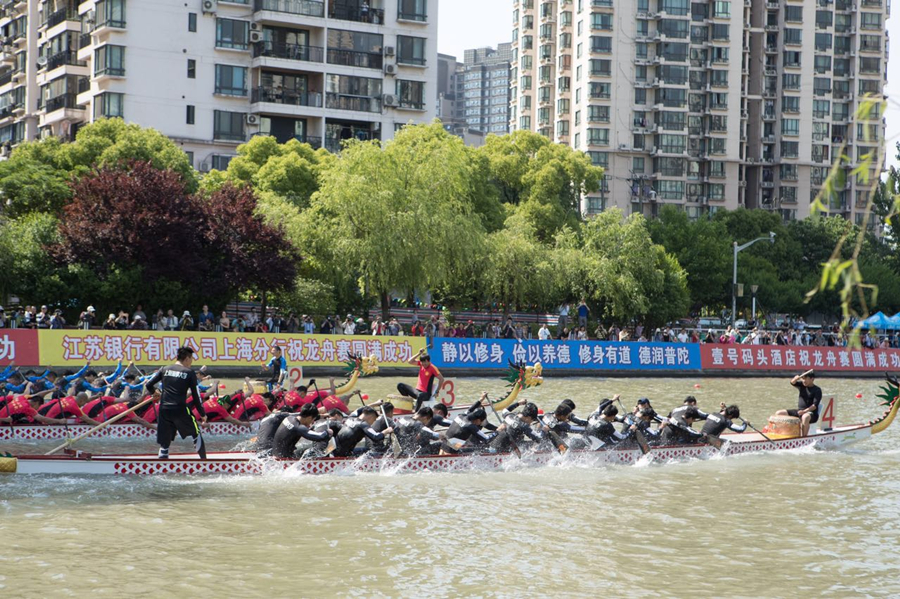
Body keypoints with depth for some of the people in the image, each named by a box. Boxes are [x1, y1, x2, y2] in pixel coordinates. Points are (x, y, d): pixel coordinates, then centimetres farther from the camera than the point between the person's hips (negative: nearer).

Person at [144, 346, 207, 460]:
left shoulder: (165, 369, 9)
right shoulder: (189, 373, 0)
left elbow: (149, 385, 8)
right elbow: (196, 396, 0)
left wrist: (154, 392, 31)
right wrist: (203, 414, 11)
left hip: (164, 410, 3)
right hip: (180, 410, -3)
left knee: (164, 444, 9)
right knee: (196, 433, 20)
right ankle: (204, 461, 27)